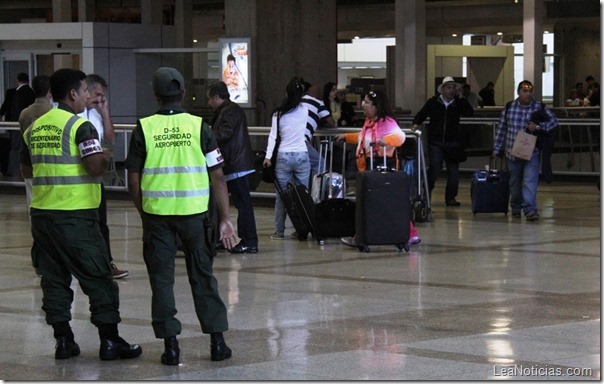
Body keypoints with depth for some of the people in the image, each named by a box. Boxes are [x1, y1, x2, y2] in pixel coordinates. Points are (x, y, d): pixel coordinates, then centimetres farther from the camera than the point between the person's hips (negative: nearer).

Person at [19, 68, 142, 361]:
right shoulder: (80, 126, -11)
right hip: (75, 214, -6)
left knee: (54, 277, 11)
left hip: (41, 212, 6)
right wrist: (105, 160, 0)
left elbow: (26, 170, 19)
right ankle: (109, 341, 3)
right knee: (97, 278, 1)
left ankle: (63, 340, 11)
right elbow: (96, 166, -20)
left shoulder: (34, 128, 10)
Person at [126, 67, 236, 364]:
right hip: (194, 212, 1)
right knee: (203, 276, 11)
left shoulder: (144, 128, -1)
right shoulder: (199, 127, 0)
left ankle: (170, 345, 7)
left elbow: (134, 178, 0)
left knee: (162, 279, 7)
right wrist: (225, 219, 3)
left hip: (156, 214, -1)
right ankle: (217, 342, 12)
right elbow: (217, 176, -2)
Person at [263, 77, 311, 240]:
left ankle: (279, 231, 5)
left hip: (283, 156, -1)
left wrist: (268, 156, 0)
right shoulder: (305, 110, -2)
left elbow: (273, 135, -4)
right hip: (302, 156, 1)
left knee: (281, 195, 5)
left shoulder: (278, 113, -5)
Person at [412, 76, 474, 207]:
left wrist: (461, 97, -8)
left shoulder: (458, 104, 7)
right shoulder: (433, 102, 4)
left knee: (453, 170, 3)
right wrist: (416, 123, -10)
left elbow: (469, 113, -7)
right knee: (435, 167, -12)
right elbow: (421, 114, 9)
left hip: (453, 143, 2)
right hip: (436, 141, -2)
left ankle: (450, 197, 11)